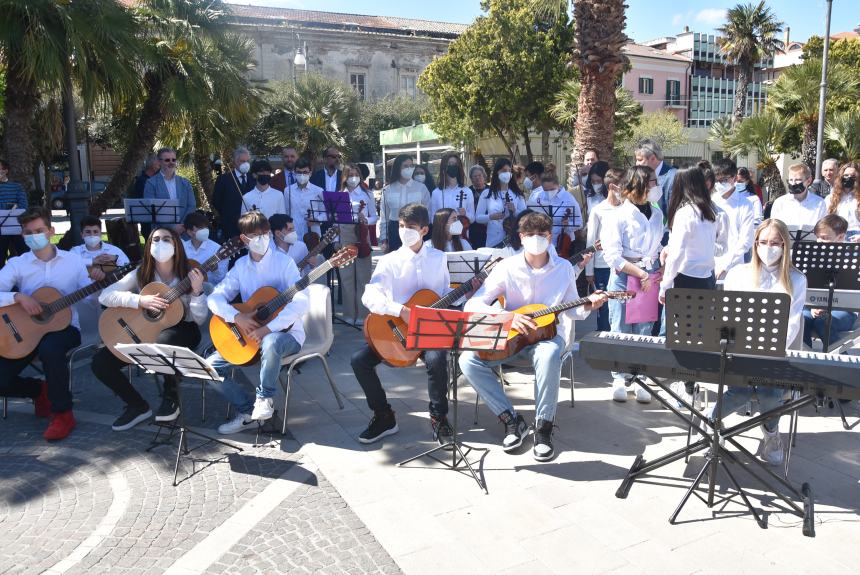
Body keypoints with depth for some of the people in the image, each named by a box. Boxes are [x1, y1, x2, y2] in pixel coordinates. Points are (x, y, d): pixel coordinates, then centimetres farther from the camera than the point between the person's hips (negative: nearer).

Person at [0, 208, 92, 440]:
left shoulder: (73, 260, 3)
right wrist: (19, 297, -25)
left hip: (65, 326, -2)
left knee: (50, 348, -38)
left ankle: (63, 414, -20)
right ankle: (40, 390, 18)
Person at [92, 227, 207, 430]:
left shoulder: (188, 275, -6)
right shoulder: (140, 274, -1)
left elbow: (199, 319, -11)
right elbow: (105, 296, -12)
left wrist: (197, 291, -28)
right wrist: (140, 300, -25)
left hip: (179, 330, -3)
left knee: (163, 342, -40)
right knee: (100, 362, -15)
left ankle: (171, 397, -11)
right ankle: (138, 406, 7)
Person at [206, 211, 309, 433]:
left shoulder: (284, 261, -10)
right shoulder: (241, 265, 4)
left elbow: (300, 302, -22)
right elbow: (215, 297, 0)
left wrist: (268, 328, -29)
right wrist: (236, 317, -20)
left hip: (285, 333, -5)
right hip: (248, 335, 5)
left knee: (270, 342, -40)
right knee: (210, 366, -10)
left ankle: (265, 397, -13)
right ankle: (248, 410, 5)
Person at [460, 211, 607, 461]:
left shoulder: (564, 268, 1)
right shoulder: (507, 267, -4)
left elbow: (571, 310, 10)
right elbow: (472, 305, -9)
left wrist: (588, 305, -12)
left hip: (548, 334, -1)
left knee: (549, 356, -40)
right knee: (468, 359, -25)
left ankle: (543, 427, -22)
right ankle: (511, 420, -13)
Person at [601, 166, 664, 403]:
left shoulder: (657, 214, 10)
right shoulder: (618, 215, -8)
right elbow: (612, 256, -12)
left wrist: (662, 266, 3)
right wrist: (641, 274, -14)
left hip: (650, 278, 5)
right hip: (624, 277, -4)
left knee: (644, 331, 4)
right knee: (621, 330, 1)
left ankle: (640, 380, 13)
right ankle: (619, 379, 14)